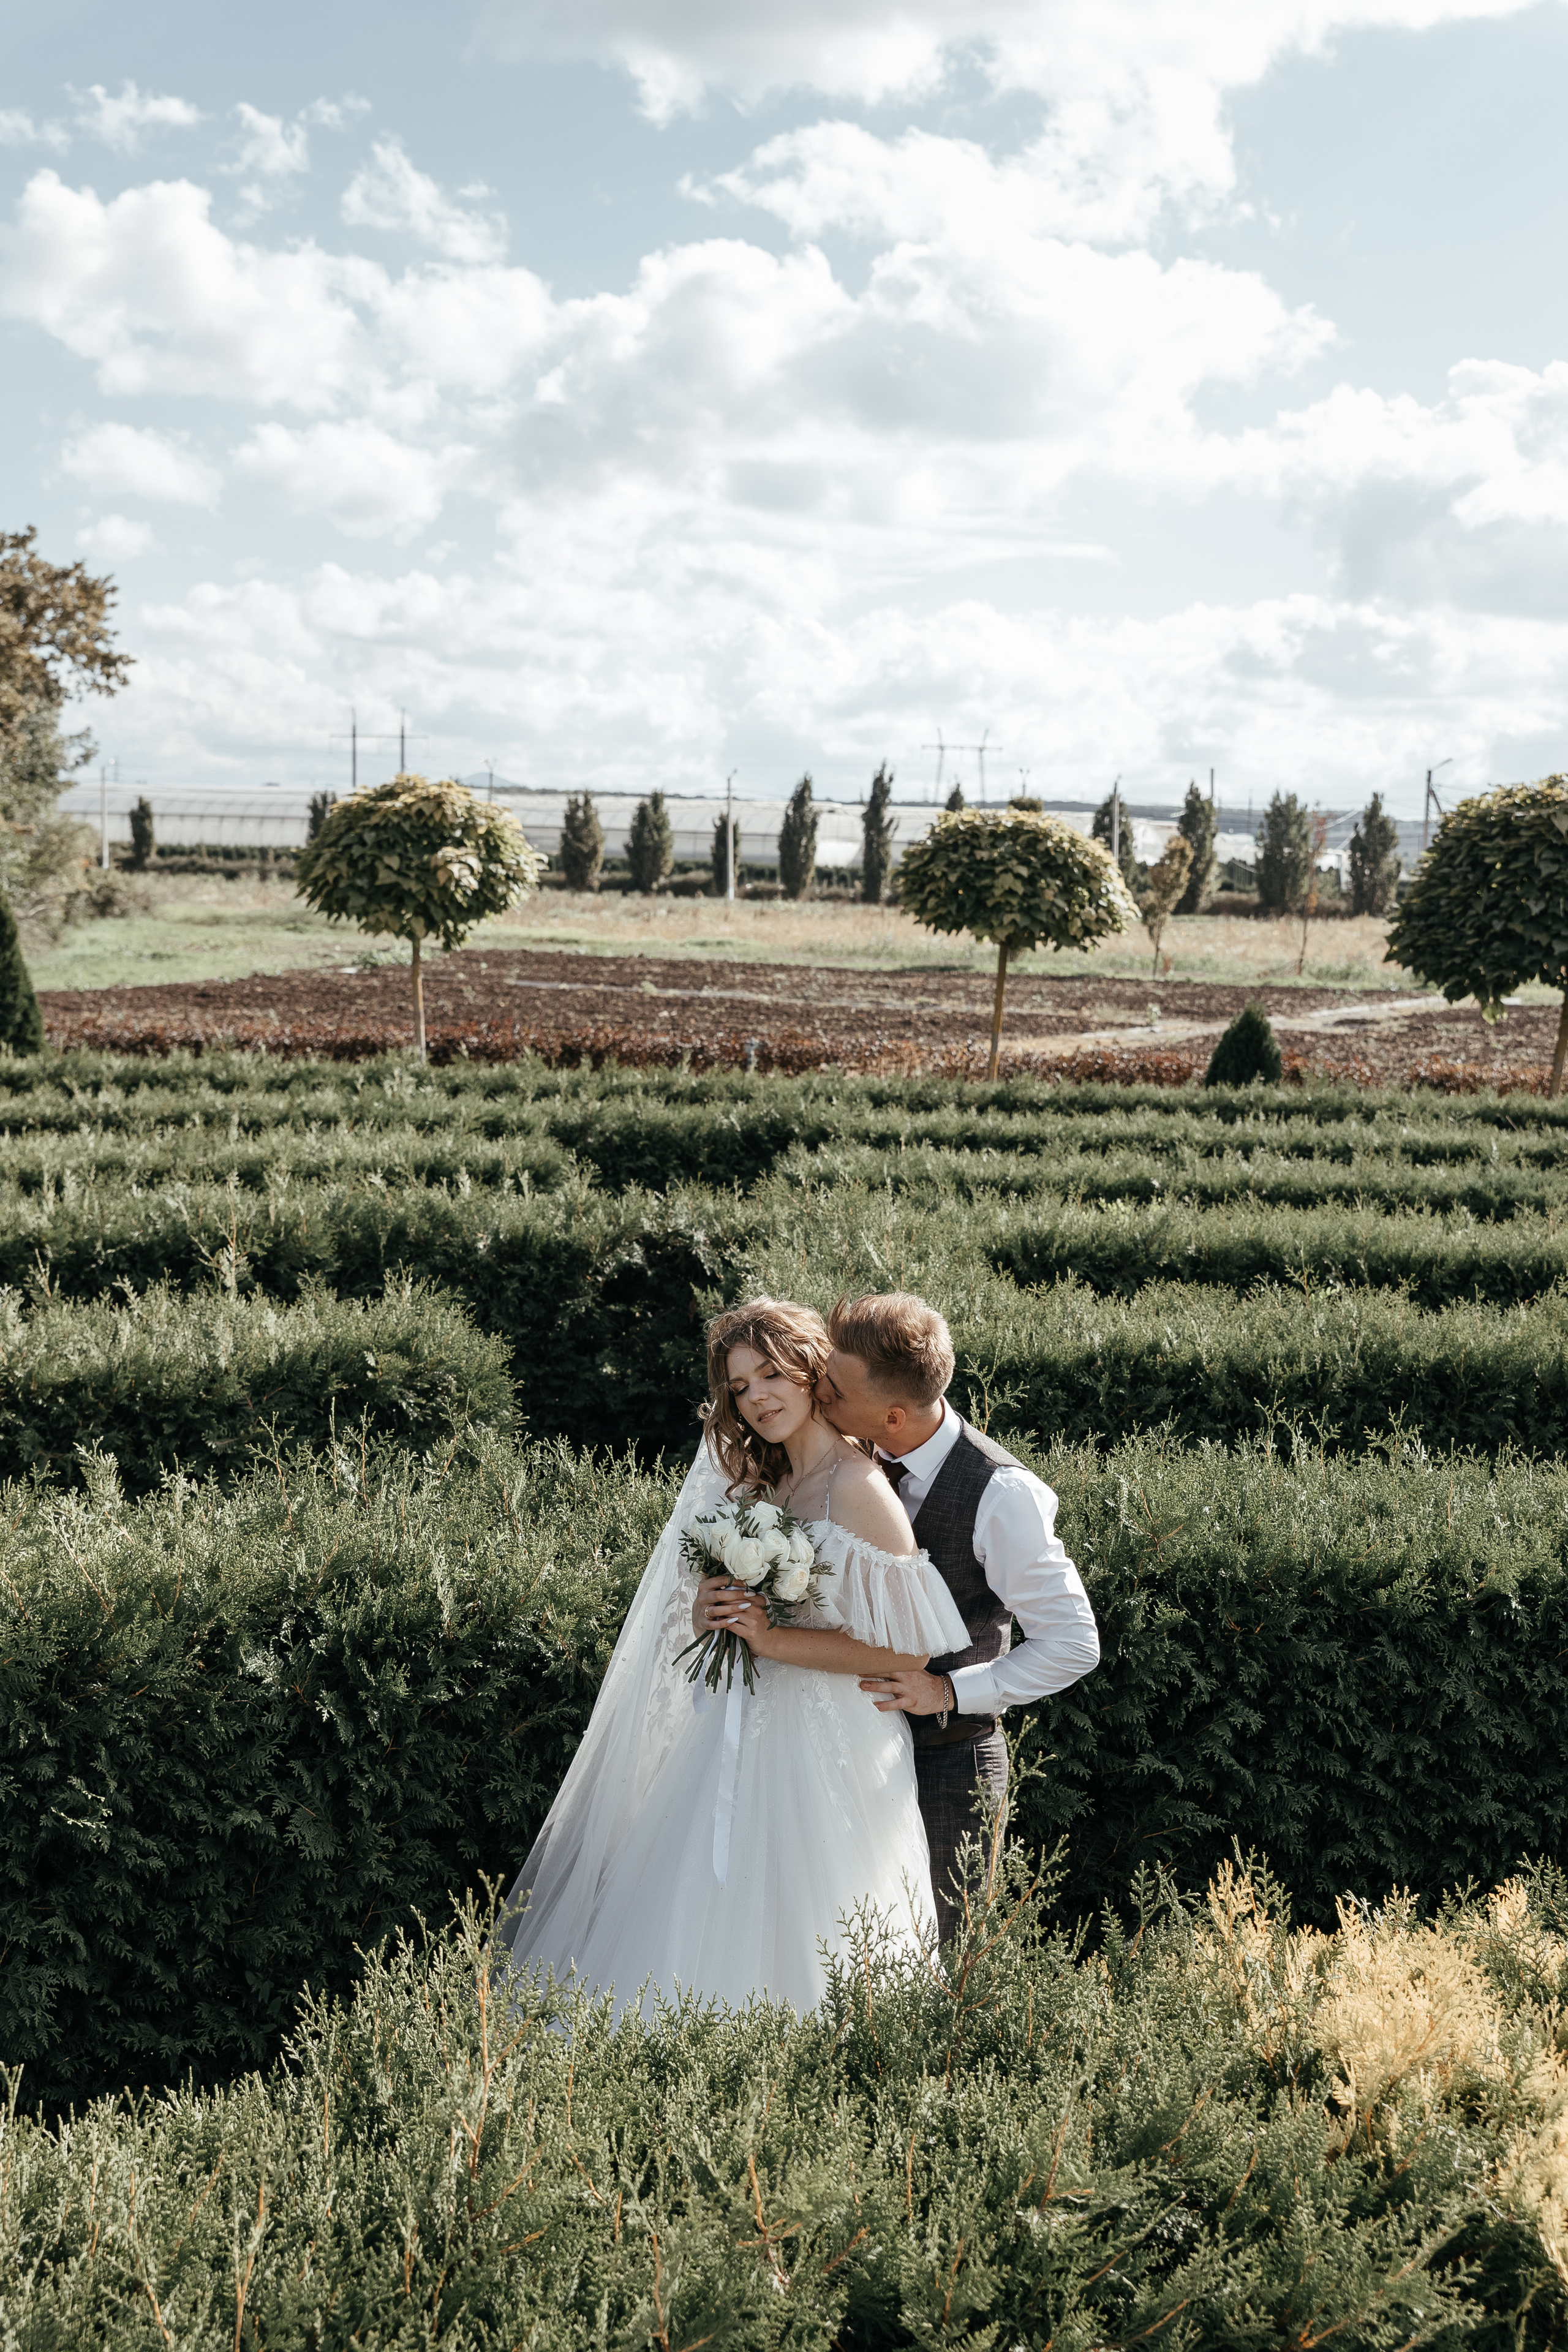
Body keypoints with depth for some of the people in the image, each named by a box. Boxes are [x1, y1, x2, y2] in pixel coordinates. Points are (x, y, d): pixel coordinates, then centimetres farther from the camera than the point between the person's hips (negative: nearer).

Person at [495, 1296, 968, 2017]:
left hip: (817, 1758, -8)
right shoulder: (756, 1478, 9)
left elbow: (912, 1651, -20)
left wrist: (776, 1640, -20)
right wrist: (709, 1612, -7)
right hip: (741, 1732, 8)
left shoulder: (859, 1492, -16)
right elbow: (699, 1611, 16)